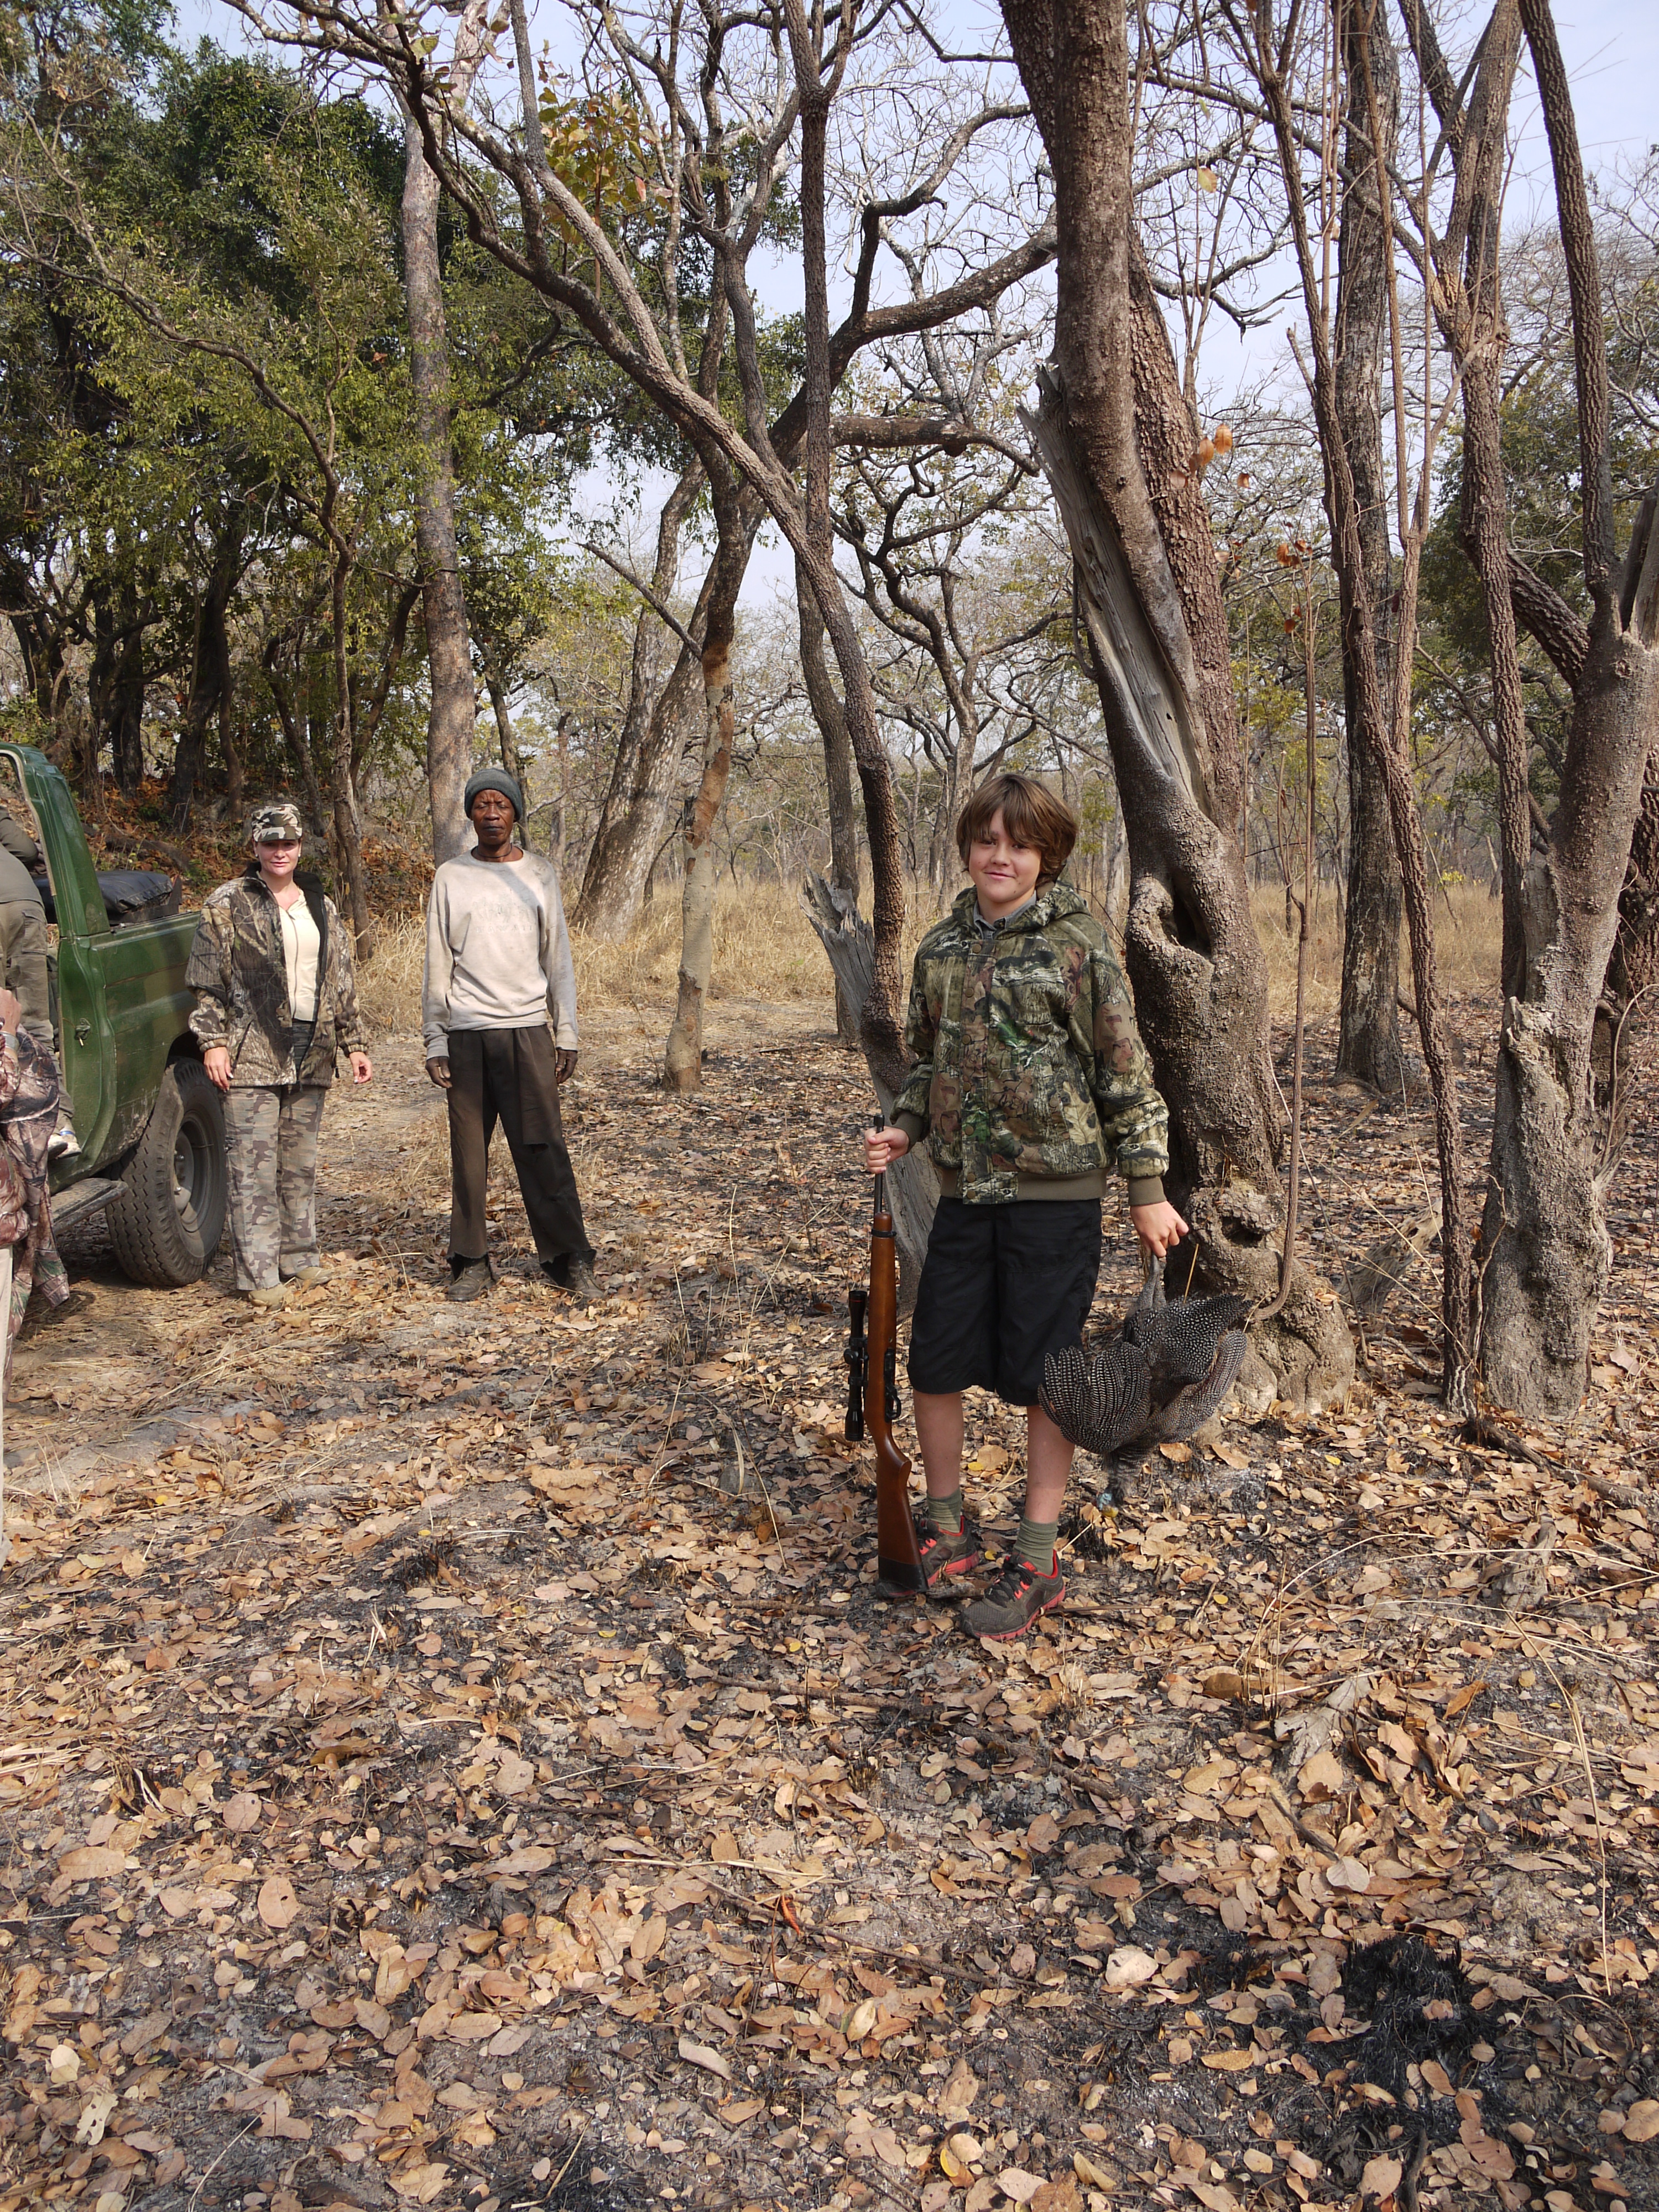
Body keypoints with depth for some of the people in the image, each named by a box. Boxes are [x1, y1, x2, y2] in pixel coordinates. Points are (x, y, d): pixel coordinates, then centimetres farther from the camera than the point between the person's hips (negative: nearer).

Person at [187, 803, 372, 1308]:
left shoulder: (320, 906, 15)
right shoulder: (228, 905, 0)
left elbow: (342, 983, 18)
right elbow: (207, 982, -2)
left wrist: (353, 1044, 13)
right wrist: (212, 1042, -10)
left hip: (311, 1055, 5)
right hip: (252, 1056, -5)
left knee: (301, 1164, 11)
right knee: (254, 1167, -5)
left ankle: (299, 1256, 22)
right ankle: (259, 1275, -1)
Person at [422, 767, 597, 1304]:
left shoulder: (540, 874, 9)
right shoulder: (451, 878, 8)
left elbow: (558, 958, 10)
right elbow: (438, 966, 8)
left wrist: (567, 1034, 4)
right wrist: (435, 1043, 2)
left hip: (528, 1029, 0)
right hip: (466, 1033, 0)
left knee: (543, 1149, -3)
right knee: (468, 1152, 3)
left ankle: (569, 1260, 3)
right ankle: (471, 1263, 12)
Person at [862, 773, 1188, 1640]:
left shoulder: (1078, 945, -6)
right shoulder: (941, 946, 9)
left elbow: (1125, 1074, -4)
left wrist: (1148, 1192, -5)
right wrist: (902, 1129, 1)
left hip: (1055, 1191, -5)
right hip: (965, 1189, 5)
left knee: (1041, 1378, 3)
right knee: (934, 1365, 9)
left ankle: (1036, 1564, 18)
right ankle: (946, 1529, 31)